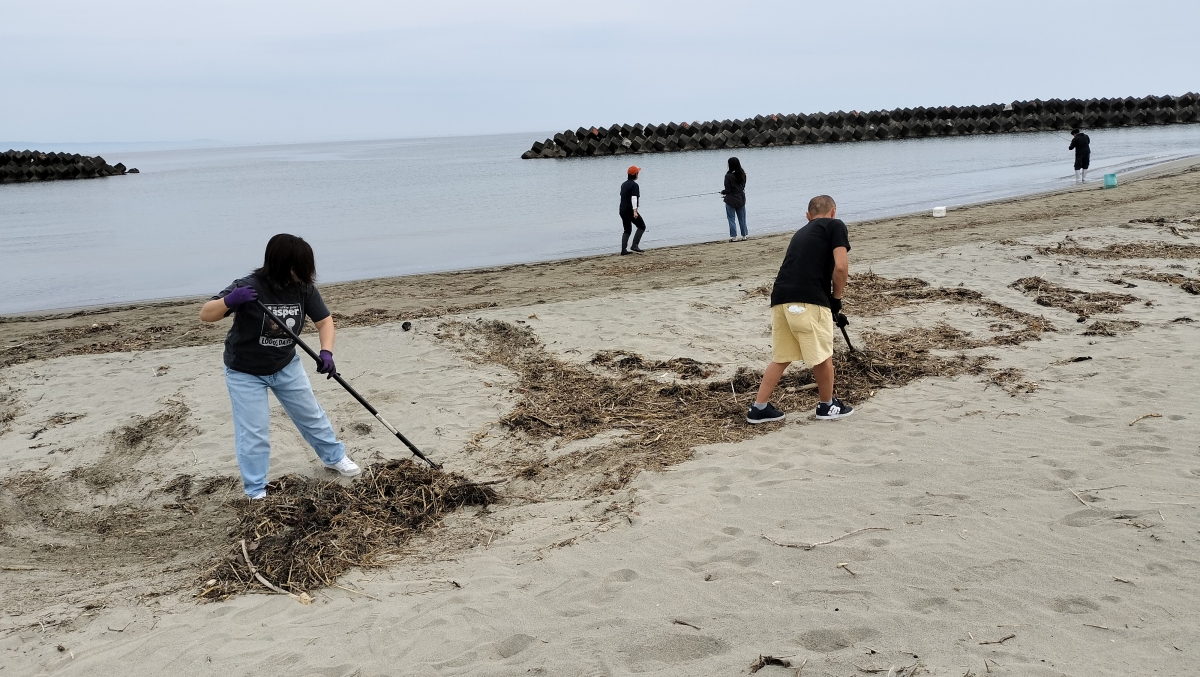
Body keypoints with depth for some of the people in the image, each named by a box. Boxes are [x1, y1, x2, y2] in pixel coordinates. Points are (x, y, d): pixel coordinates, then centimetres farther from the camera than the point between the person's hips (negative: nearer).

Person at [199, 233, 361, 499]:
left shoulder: (304, 288, -15)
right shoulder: (249, 287, -28)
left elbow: (324, 320, -9)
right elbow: (205, 314, -26)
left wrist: (326, 352, -28)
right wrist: (229, 301, -48)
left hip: (286, 366, 5)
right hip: (245, 373, -4)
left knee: (311, 415, 17)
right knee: (253, 434, -3)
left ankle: (334, 457, 39)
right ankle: (256, 493, 13)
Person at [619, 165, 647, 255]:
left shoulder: (623, 184, 14)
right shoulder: (634, 185, -13)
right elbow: (634, 198, -22)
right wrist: (634, 211, -28)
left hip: (622, 210, 8)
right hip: (630, 211, -8)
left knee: (627, 230, 15)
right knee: (642, 226, 5)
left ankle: (623, 250, 8)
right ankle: (634, 245, -5)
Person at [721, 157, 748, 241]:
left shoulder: (728, 176, -17)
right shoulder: (742, 174, 1)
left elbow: (728, 190, -15)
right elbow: (743, 186, 8)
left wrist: (722, 192, 5)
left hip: (731, 200, -5)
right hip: (741, 199, 5)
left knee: (731, 219, 4)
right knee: (742, 218, 14)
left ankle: (734, 236, 2)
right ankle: (744, 235, 19)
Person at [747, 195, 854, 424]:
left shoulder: (802, 232, 28)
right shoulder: (835, 225, 9)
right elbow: (841, 267, -4)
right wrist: (836, 298, 11)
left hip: (780, 298, 7)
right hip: (808, 300, -7)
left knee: (781, 357, 19)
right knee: (823, 355, 12)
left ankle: (759, 408, 19)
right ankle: (827, 406, 28)